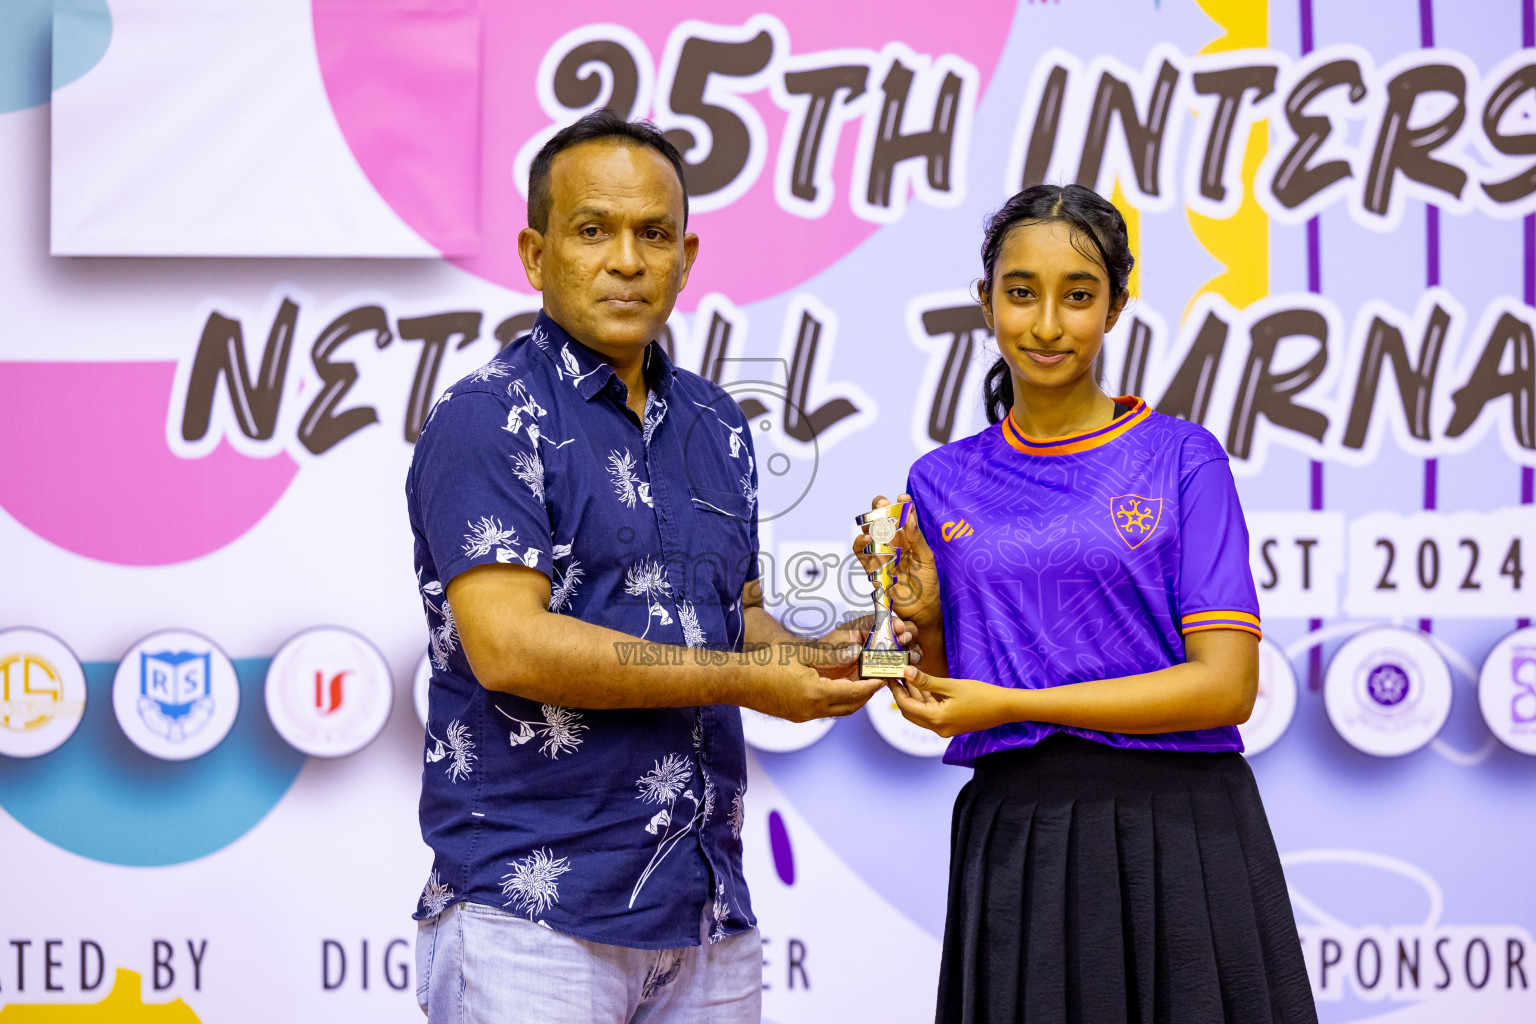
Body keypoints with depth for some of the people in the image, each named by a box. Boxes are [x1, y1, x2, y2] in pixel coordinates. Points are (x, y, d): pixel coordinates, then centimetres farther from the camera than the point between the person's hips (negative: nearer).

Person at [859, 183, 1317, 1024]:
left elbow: (1226, 687, -10)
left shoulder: (1180, 459, -2)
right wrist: (925, 621, -7)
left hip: (1175, 840, -3)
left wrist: (1011, 704, -13)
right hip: (1012, 846, 3)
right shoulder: (943, 482, 9)